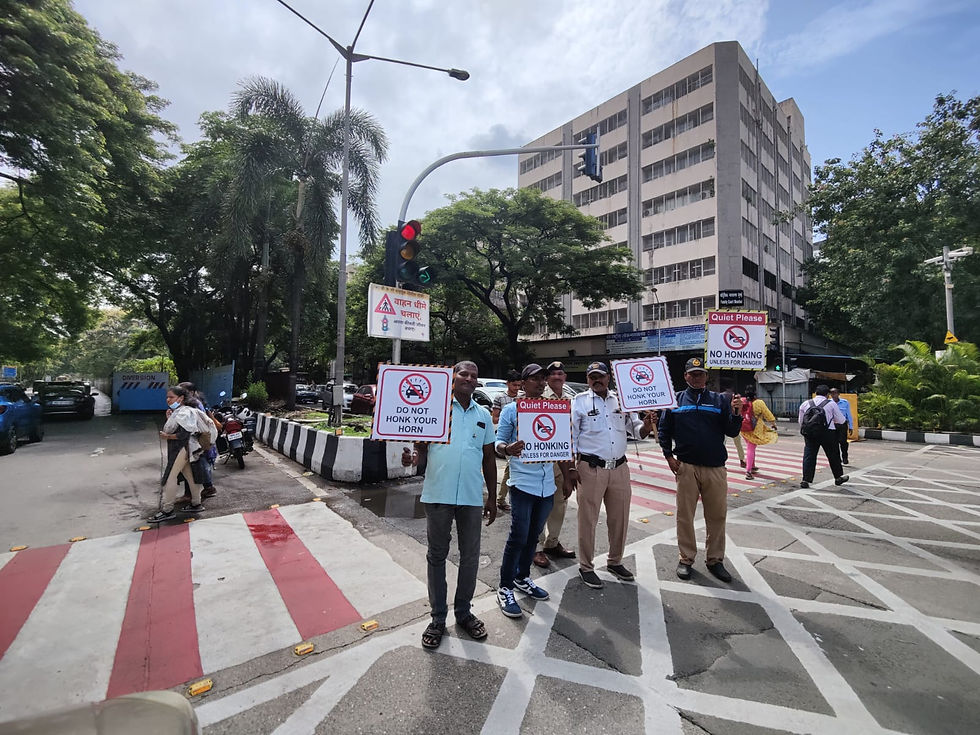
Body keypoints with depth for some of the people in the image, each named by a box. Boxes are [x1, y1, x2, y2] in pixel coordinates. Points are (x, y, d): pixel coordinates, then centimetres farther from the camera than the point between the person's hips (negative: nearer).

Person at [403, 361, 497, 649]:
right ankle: (438, 618, 28)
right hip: (438, 494, -2)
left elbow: (489, 458, 14)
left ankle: (463, 612, 33)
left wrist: (492, 497, 14)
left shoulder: (483, 415, 10)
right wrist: (414, 458, -22)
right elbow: (421, 447, 2)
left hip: (472, 497, 3)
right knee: (437, 556, 10)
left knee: (470, 557, 13)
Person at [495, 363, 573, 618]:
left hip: (547, 485, 5)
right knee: (518, 537, -2)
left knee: (533, 536, 17)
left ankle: (522, 578, 35)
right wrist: (507, 449, -28)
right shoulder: (511, 410, -4)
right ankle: (505, 589, 13)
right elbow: (499, 442, -5)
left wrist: (567, 478, 15)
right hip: (523, 483, -5)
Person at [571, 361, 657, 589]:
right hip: (591, 468, -4)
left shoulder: (621, 400, 9)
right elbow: (570, 436, -3)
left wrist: (646, 426, -11)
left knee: (620, 518, 15)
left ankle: (615, 561, 35)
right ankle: (585, 567, 21)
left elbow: (636, 431, 12)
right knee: (588, 519, 4)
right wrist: (571, 467, -9)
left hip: (619, 468, 4)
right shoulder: (580, 401, -2)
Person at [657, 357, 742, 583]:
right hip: (686, 467, -1)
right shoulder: (675, 400, 6)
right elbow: (664, 430, 8)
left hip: (715, 467, 1)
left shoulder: (719, 400, 7)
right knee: (685, 514, 6)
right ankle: (686, 559, 19)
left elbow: (731, 432, 2)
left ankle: (715, 560, 24)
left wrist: (736, 414, -16)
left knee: (717, 515, 9)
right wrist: (669, 456, -1)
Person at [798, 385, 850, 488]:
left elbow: (801, 421, 14)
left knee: (809, 456, 3)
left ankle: (806, 480, -1)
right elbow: (841, 420, 10)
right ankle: (838, 478, 32)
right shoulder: (831, 404, 3)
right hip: (827, 433, -1)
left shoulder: (805, 404, 10)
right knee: (833, 455, 16)